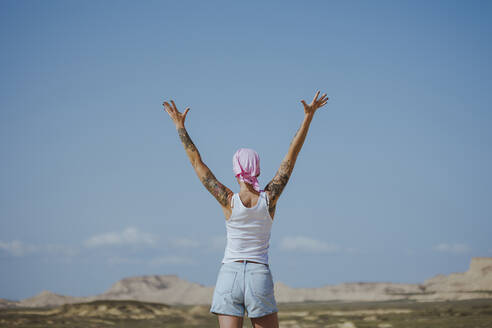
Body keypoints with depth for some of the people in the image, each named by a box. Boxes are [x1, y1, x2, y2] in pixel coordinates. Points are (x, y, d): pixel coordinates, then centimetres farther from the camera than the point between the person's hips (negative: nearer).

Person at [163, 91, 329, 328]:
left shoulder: (228, 201, -7)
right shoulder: (269, 198, -5)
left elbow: (197, 163, -3)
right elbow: (291, 156, -2)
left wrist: (180, 126, 3)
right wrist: (308, 116, 1)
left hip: (229, 275, 0)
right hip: (259, 277, 0)